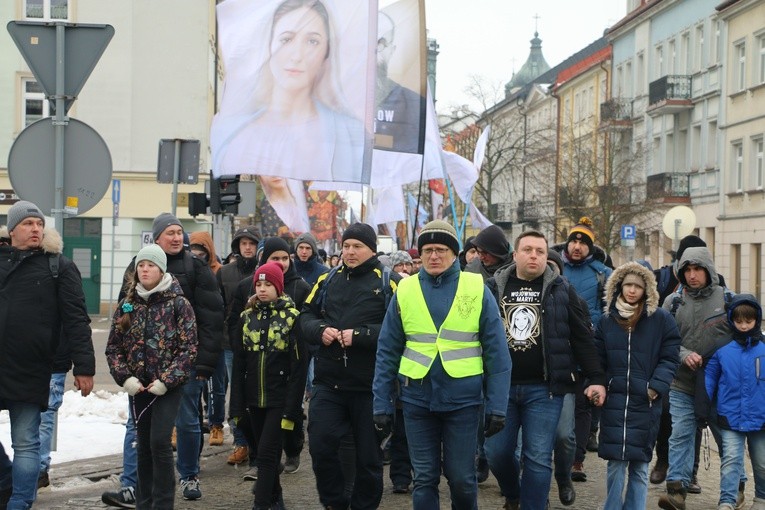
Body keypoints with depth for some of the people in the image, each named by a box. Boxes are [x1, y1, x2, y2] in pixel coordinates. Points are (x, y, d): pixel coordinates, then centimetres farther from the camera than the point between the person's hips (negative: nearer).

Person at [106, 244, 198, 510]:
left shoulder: (178, 303, -5)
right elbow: (113, 346, 7)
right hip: (137, 386, 4)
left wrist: (167, 380, -14)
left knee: (160, 441, -13)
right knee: (143, 444, 10)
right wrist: (125, 377, -7)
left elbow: (189, 348, -8)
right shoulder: (127, 305, 6)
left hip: (168, 386, -4)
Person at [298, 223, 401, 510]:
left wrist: (359, 336, -22)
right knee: (320, 446, 2)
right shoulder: (327, 281, 10)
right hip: (328, 382, 4)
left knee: (368, 455, 8)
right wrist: (320, 331, -8)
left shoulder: (389, 283, -5)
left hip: (370, 386, -4)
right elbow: (306, 316, 13)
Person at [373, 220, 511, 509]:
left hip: (463, 398, -1)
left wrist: (497, 406, -7)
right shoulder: (405, 291, 2)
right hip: (417, 399, 1)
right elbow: (387, 352, 4)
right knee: (424, 478, 9)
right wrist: (382, 405, 1)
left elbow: (496, 352, -3)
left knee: (461, 477, 8)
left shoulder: (477, 289, -3)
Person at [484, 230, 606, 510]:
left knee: (538, 458, -1)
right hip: (500, 385, 2)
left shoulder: (561, 290, 3)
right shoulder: (493, 288, 5)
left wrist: (597, 379, -3)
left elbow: (582, 338, 3)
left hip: (543, 388, -1)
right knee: (496, 451, 5)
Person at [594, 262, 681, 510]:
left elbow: (669, 358, -3)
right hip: (614, 401, 1)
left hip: (645, 403, -1)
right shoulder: (607, 319, 8)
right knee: (615, 463, 1)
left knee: (640, 465, 5)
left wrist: (657, 387, -13)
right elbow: (598, 359, 10)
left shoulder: (661, 319, 0)